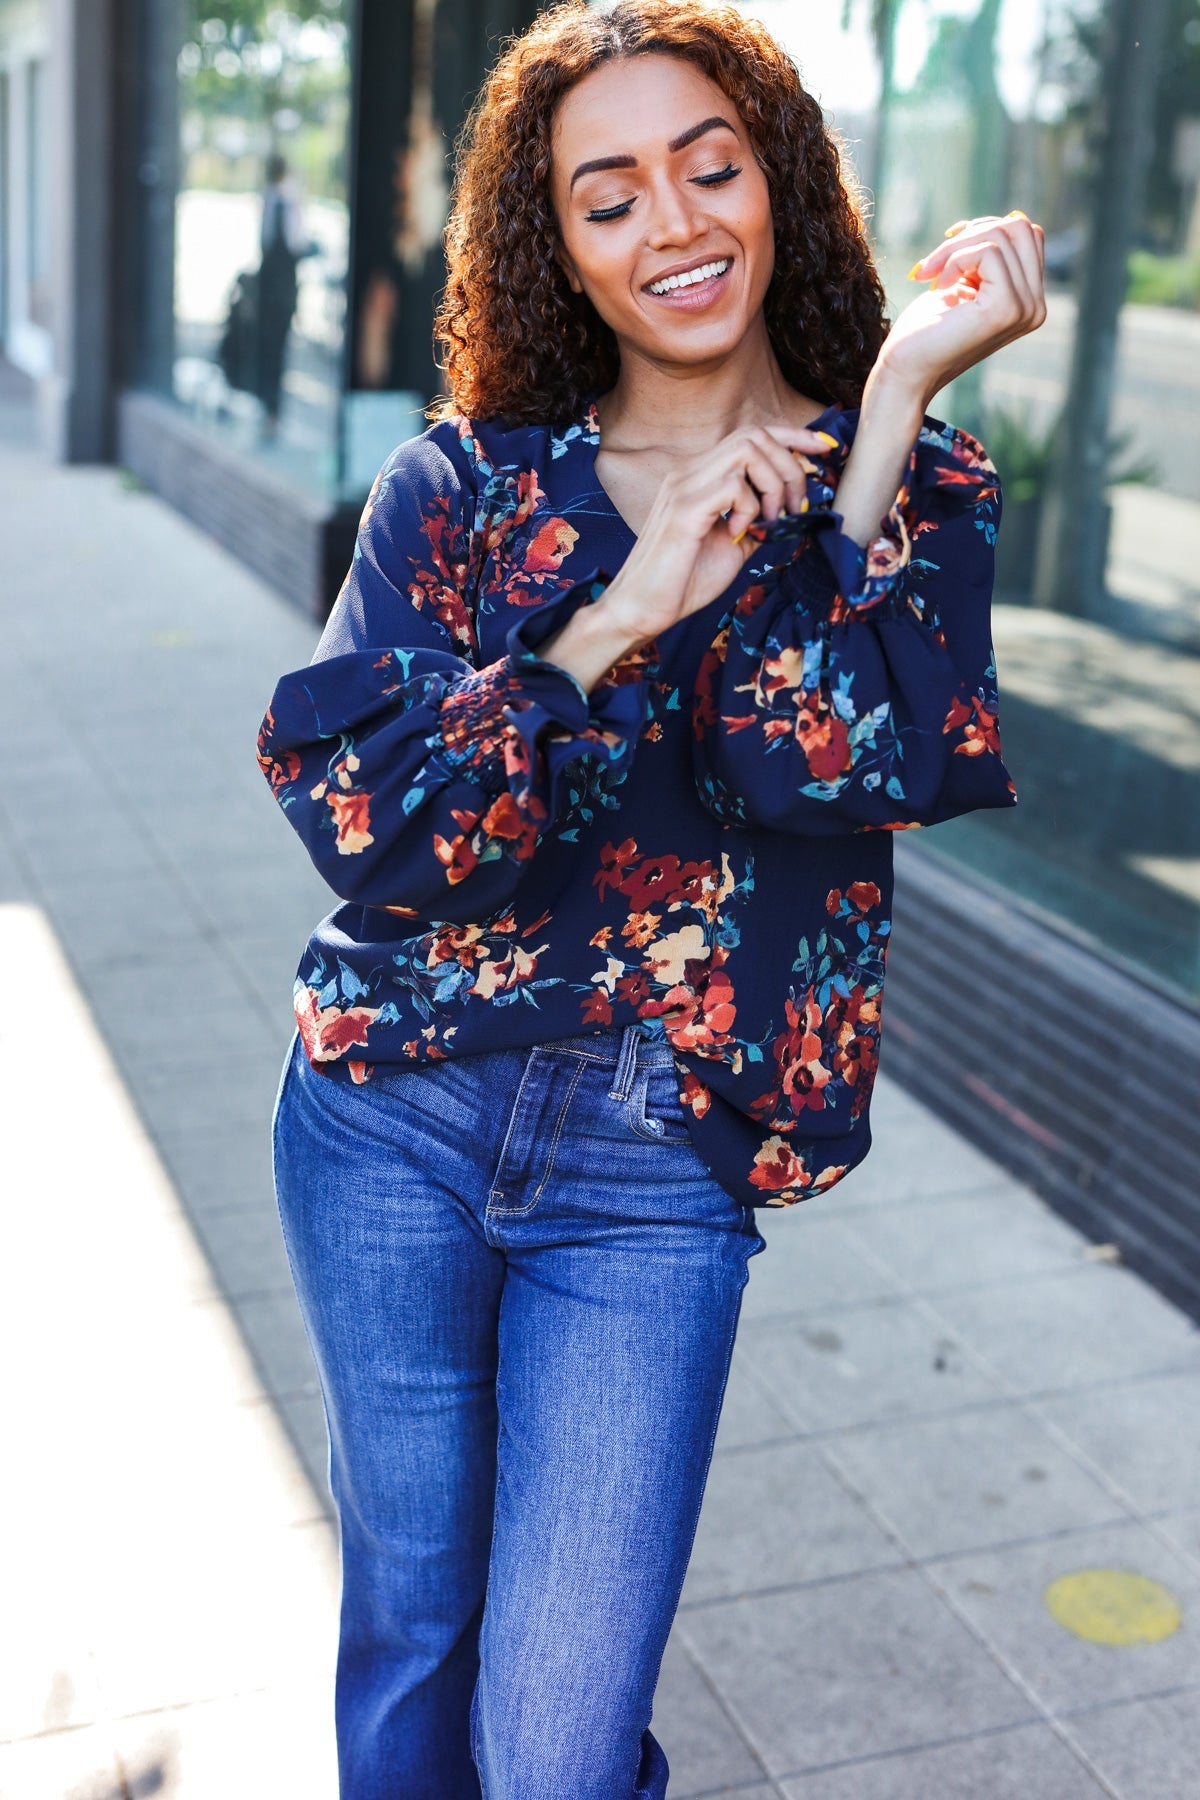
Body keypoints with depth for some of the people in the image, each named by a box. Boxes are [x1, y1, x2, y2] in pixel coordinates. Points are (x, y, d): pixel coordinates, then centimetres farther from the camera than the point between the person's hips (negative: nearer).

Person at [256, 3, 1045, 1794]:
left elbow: (835, 762, -20)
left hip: (656, 1175, -1)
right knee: (409, 1620, 18)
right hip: (397, 1121, 2)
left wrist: (891, 412, -23)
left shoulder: (910, 492, -2)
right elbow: (358, 816, -13)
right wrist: (622, 615, -21)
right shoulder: (463, 483, -1)